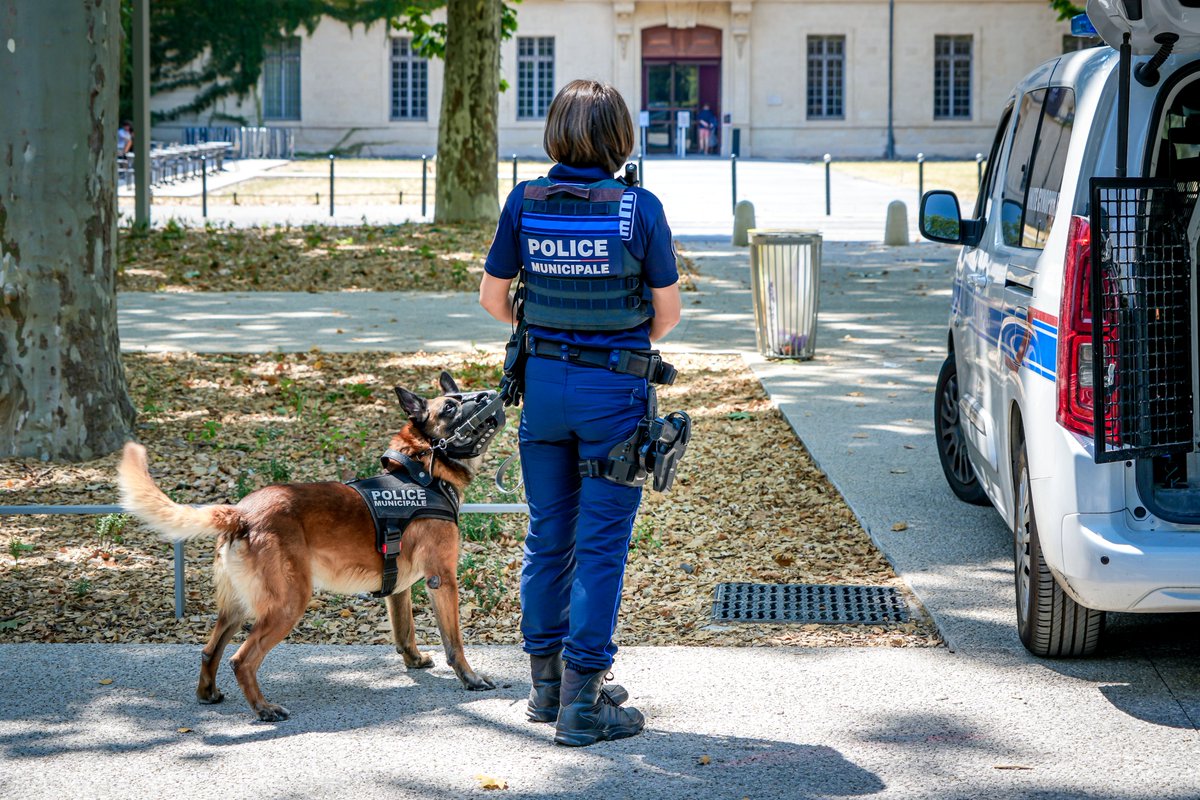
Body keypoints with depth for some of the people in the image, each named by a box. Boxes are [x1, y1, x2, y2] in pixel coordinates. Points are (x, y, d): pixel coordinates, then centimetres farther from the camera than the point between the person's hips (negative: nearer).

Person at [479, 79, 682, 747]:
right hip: (615, 389, -4)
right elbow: (668, 310, -4)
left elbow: (493, 297, 4)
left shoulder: (525, 203, -4)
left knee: (548, 535, 15)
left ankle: (547, 683, 25)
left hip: (544, 383, 4)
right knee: (602, 542, 1)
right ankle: (582, 702, 2)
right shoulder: (639, 208, -11)